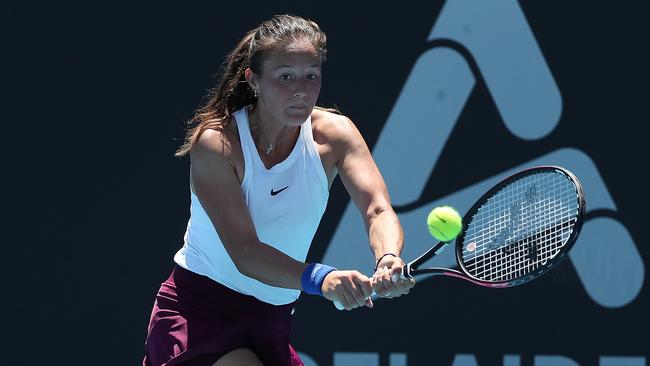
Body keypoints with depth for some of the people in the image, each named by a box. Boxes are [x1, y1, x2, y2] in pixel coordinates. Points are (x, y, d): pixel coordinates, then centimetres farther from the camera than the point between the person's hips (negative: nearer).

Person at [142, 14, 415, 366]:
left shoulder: (334, 134, -5)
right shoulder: (215, 143, -18)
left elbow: (378, 211, -19)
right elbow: (244, 253, -27)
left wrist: (388, 261, -43)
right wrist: (320, 279, -44)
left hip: (270, 324, 6)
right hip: (196, 312, -6)